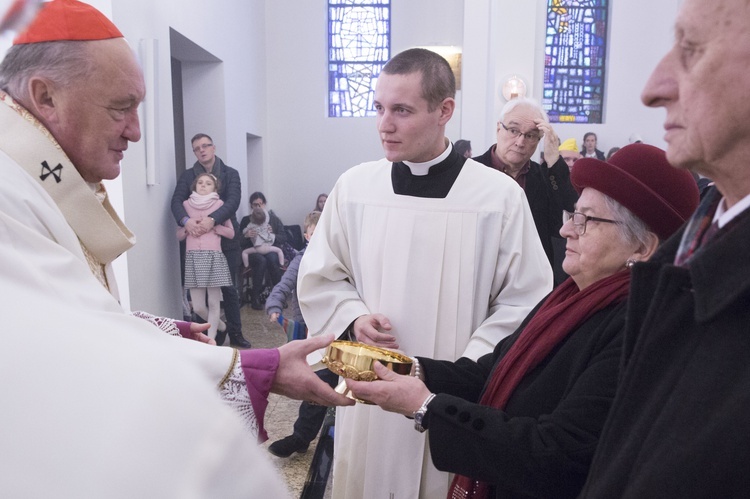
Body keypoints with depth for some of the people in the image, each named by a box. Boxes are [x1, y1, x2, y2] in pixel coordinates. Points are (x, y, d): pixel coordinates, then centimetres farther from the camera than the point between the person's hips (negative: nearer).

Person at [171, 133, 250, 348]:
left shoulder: (230, 174, 4)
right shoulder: (187, 176, 8)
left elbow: (233, 201, -10)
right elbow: (177, 201, -5)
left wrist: (212, 219, -27)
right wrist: (186, 220, -27)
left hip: (226, 240, -1)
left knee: (230, 288, 5)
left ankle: (235, 332, 16)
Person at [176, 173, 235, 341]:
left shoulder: (219, 204, 5)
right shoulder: (186, 204, 12)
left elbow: (231, 233, 6)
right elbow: (179, 235, 16)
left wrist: (214, 224, -8)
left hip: (213, 255, -2)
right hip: (193, 257, 2)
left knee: (213, 303, -1)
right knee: (198, 307, 3)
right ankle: (218, 326, 30)